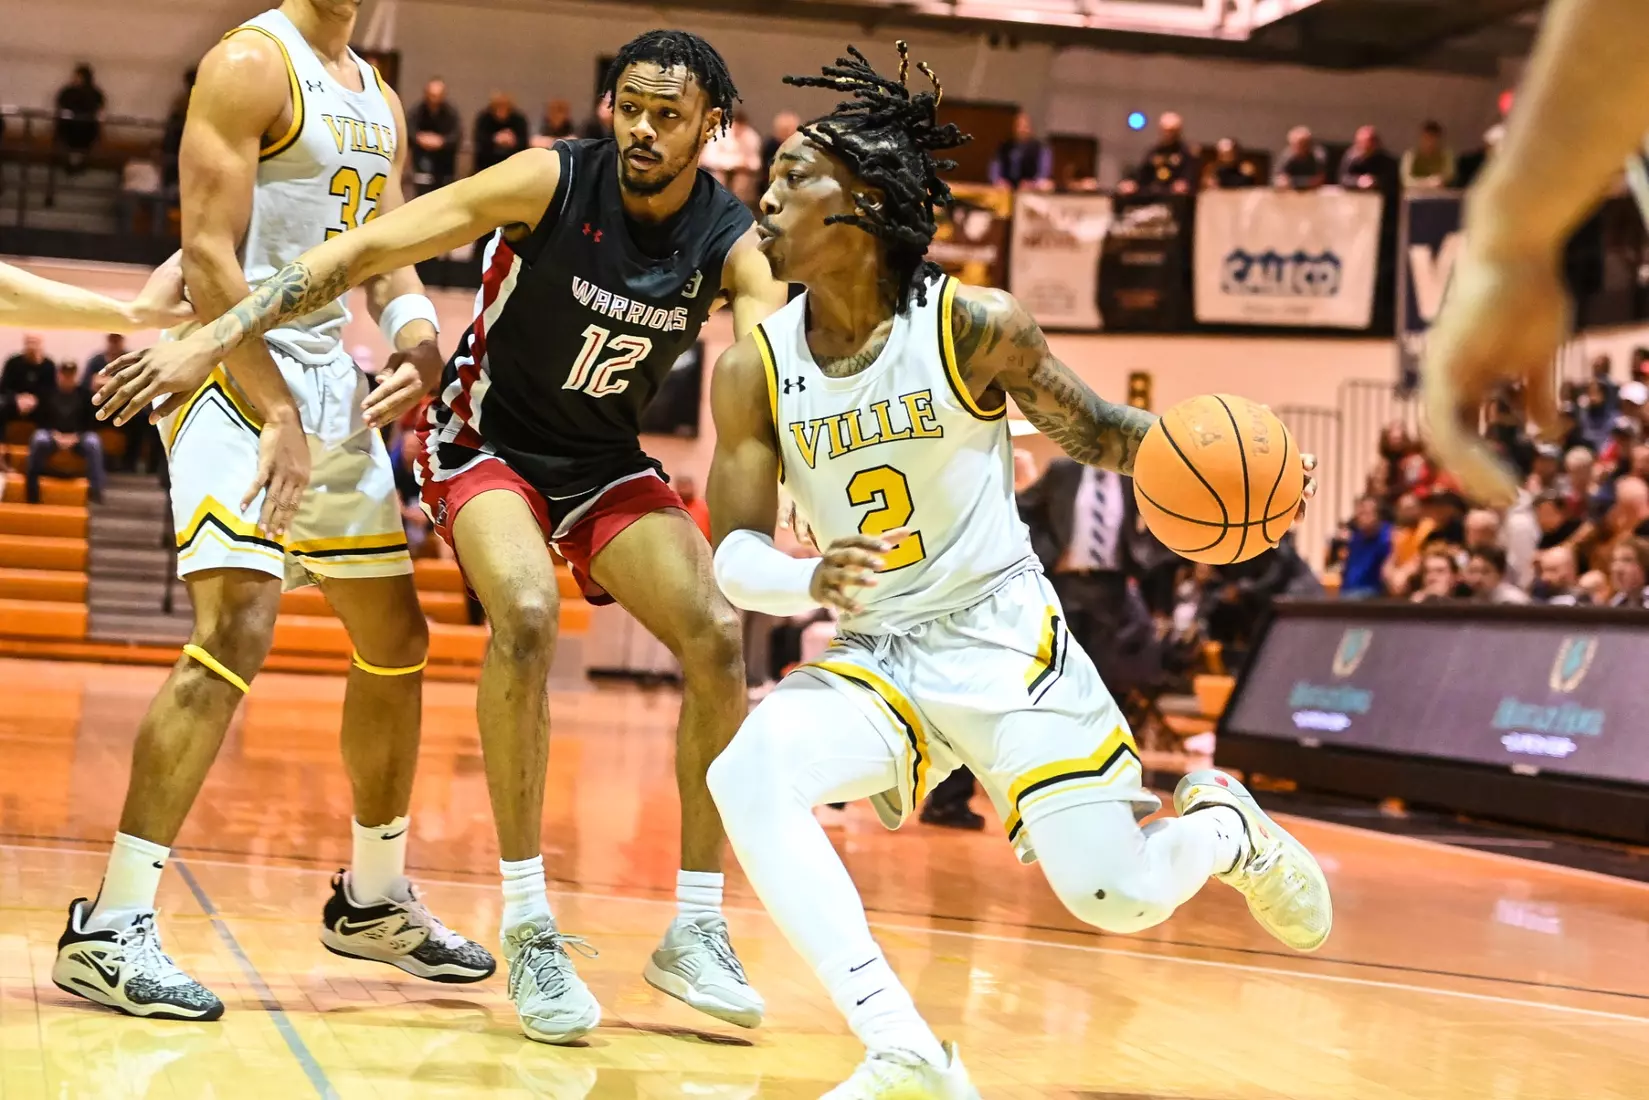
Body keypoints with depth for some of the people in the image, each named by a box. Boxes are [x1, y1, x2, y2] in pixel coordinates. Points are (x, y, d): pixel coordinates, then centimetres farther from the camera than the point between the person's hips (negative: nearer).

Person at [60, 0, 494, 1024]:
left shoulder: (379, 99, 16)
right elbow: (209, 255, -16)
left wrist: (418, 337, -4)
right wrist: (278, 415, -22)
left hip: (339, 384, 9)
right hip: (241, 378, -9)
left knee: (397, 642, 13)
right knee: (236, 634, -21)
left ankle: (374, 899, 29)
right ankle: (111, 928, -18)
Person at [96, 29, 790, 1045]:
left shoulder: (732, 247, -13)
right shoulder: (552, 182, -21)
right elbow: (367, 250, -22)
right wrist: (216, 338, -27)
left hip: (607, 463, 4)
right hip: (488, 441, -4)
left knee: (718, 636, -13)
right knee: (525, 614, -30)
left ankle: (697, 932, -1)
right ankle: (529, 930, -21)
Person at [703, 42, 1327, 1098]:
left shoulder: (975, 327, -14)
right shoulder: (754, 371, -7)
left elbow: (1096, 430, 1)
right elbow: (735, 554, -7)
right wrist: (811, 580, -31)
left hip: (1004, 640, -2)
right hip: (873, 657, 3)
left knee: (1114, 898, -9)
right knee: (746, 772, -27)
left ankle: (1225, 826, 30)